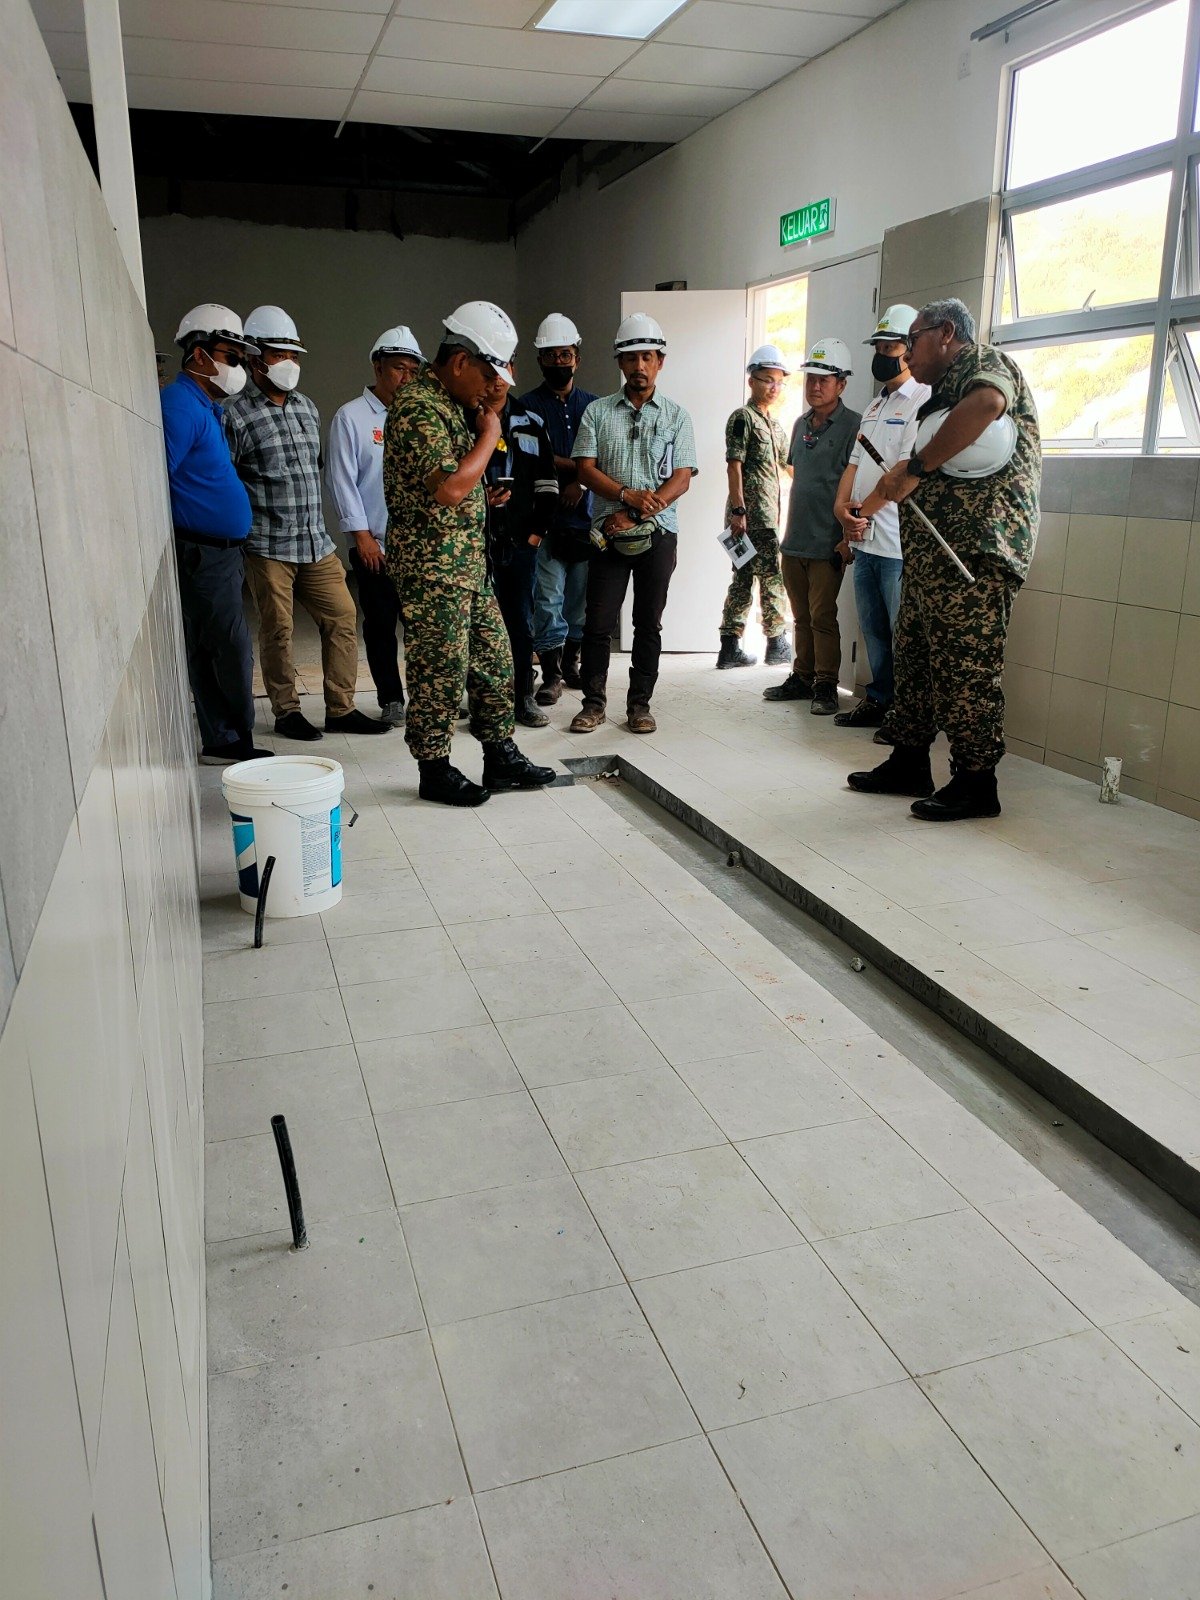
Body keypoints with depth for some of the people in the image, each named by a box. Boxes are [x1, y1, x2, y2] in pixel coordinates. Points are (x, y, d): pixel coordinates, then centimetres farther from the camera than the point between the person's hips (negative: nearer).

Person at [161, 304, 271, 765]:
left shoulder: (206, 406, 17)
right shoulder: (181, 405, -14)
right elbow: (155, 483, -20)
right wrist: (171, 550, -18)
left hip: (219, 551, 9)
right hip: (203, 554, -9)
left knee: (210, 652, 11)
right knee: (232, 650, -6)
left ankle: (221, 742, 17)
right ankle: (234, 741, 5)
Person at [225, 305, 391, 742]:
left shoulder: (306, 407, 15)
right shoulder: (237, 415, -6)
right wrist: (244, 528, -9)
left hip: (316, 542, 6)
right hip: (267, 546, -6)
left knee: (342, 617, 5)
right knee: (277, 630, 1)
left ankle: (340, 709, 14)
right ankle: (286, 711, 16)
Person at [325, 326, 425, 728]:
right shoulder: (350, 417, -1)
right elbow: (341, 480, -5)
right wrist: (361, 535, -10)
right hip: (374, 544, -3)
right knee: (380, 626, 5)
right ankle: (391, 699, 16)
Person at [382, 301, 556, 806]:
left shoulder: (452, 404, 14)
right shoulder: (417, 408, -17)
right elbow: (451, 487, -26)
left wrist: (482, 427, 11)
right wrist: (489, 433, -14)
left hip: (468, 559, 10)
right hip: (432, 563, -10)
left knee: (494, 658, 13)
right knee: (441, 669, -1)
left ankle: (500, 756, 23)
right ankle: (435, 770, 12)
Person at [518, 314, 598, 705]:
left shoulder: (592, 405, 13)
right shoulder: (528, 405, 4)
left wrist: (580, 482, -11)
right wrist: (579, 466, -11)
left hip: (585, 513, 3)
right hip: (545, 515, -3)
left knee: (580, 594, 8)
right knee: (548, 598, -5)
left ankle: (570, 664, 21)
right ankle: (551, 676, 2)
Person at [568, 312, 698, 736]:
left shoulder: (676, 415, 6)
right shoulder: (597, 411, 7)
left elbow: (682, 478, -3)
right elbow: (586, 470, -1)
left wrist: (635, 516, -15)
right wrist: (628, 495, -18)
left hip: (659, 532, 0)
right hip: (608, 530, 0)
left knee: (649, 622, 5)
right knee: (598, 621, 1)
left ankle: (640, 703, 14)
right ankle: (594, 701, 11)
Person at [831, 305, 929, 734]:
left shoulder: (923, 400, -8)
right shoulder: (876, 405, 20)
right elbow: (855, 462, 15)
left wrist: (864, 508, -14)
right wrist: (842, 508, -2)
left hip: (898, 542, -9)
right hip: (863, 539, 9)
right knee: (873, 629, 15)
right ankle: (879, 701, 26)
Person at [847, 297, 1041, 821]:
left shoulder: (986, 362, -3)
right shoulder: (942, 394, 27)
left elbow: (985, 404, -28)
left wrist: (915, 467, -24)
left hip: (975, 549, -10)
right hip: (929, 552, 10)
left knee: (966, 665, -9)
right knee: (915, 657, 13)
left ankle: (975, 783, -2)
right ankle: (908, 763, 22)